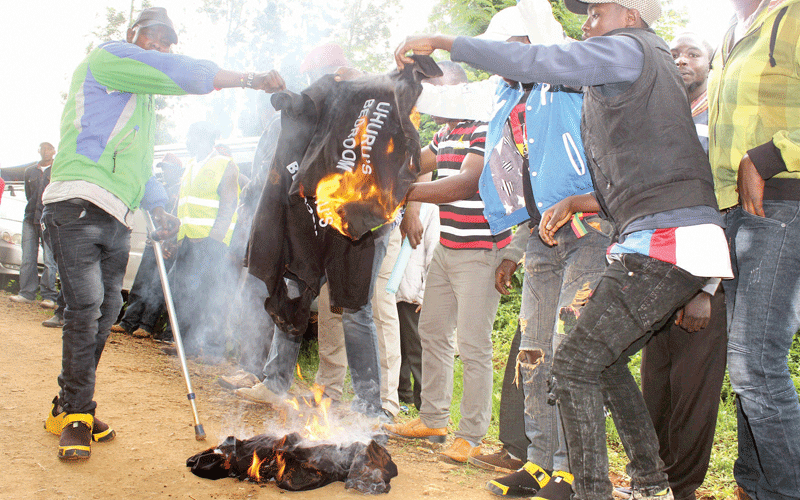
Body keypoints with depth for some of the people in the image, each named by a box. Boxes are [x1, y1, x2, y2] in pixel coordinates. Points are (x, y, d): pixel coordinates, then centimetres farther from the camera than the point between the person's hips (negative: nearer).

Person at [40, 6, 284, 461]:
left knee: (106, 312, 7)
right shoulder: (108, 57, 2)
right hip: (78, 205, -9)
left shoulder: (145, 105, 29)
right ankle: (76, 413, -3)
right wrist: (251, 79, -7)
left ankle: (71, 408, 19)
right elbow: (183, 74, -10)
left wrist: (160, 210, 17)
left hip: (117, 219, 9)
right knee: (86, 307, -13)